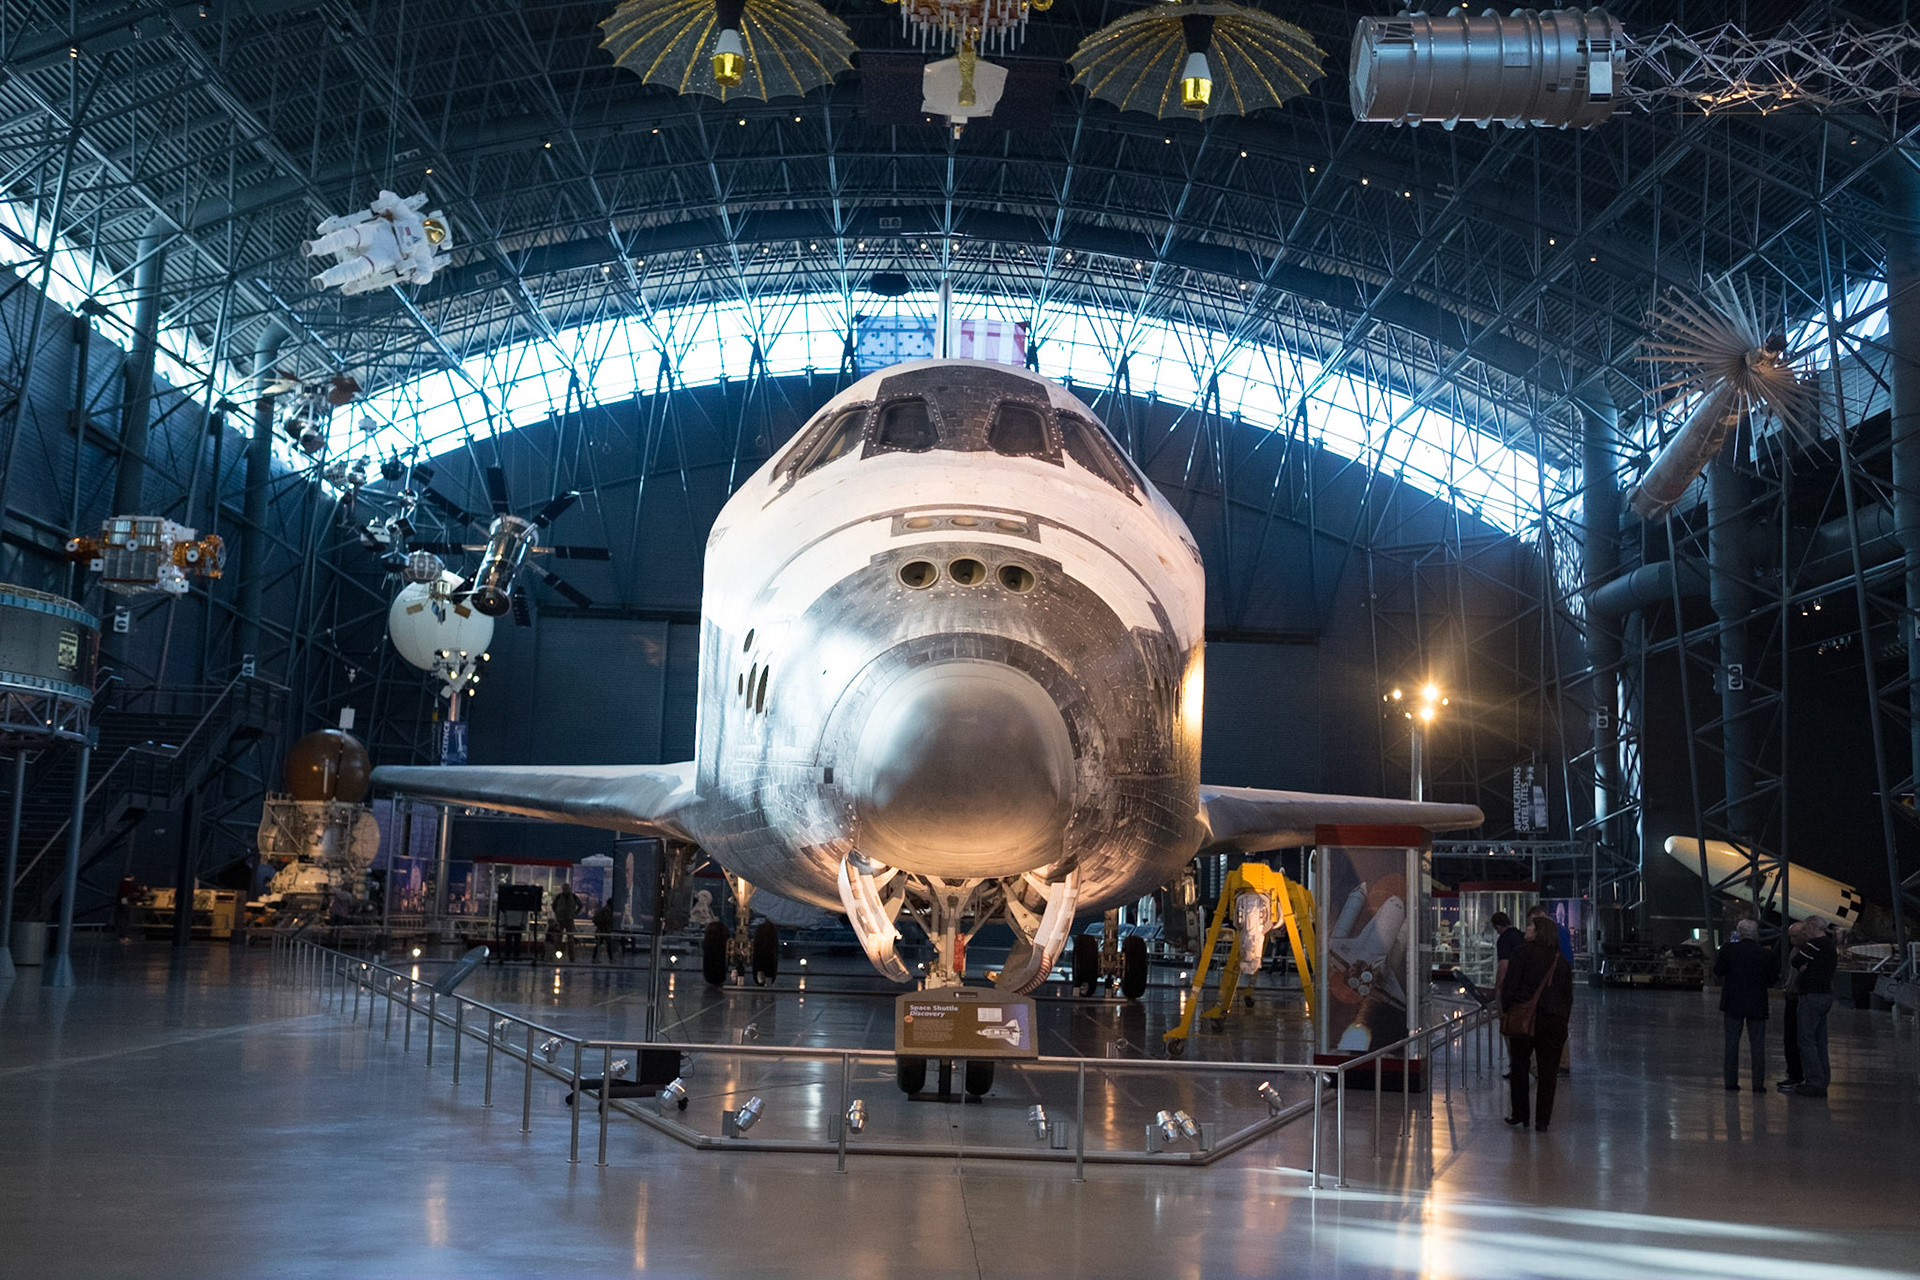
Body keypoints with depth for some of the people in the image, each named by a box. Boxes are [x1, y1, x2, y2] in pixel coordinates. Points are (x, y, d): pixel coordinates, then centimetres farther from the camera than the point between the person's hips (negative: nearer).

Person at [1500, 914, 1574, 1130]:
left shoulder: (1523, 954, -6)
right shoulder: (1561, 960, 10)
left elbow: (1509, 987, -9)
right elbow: (1568, 995, 14)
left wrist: (1506, 1010, 1)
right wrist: (1563, 1022, 18)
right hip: (1555, 1020, 4)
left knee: (1519, 1066, 11)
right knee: (1548, 1070, 7)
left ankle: (1520, 1114, 13)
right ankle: (1542, 1120, 8)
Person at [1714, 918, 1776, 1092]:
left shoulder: (1728, 950, -7)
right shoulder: (1766, 954, -2)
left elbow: (1718, 971, -5)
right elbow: (1771, 980, 2)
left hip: (1733, 1003, 0)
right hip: (1757, 1005, 1)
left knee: (1732, 1043, 6)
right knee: (1757, 1044, 5)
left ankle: (1731, 1082, 5)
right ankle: (1758, 1084, 3)